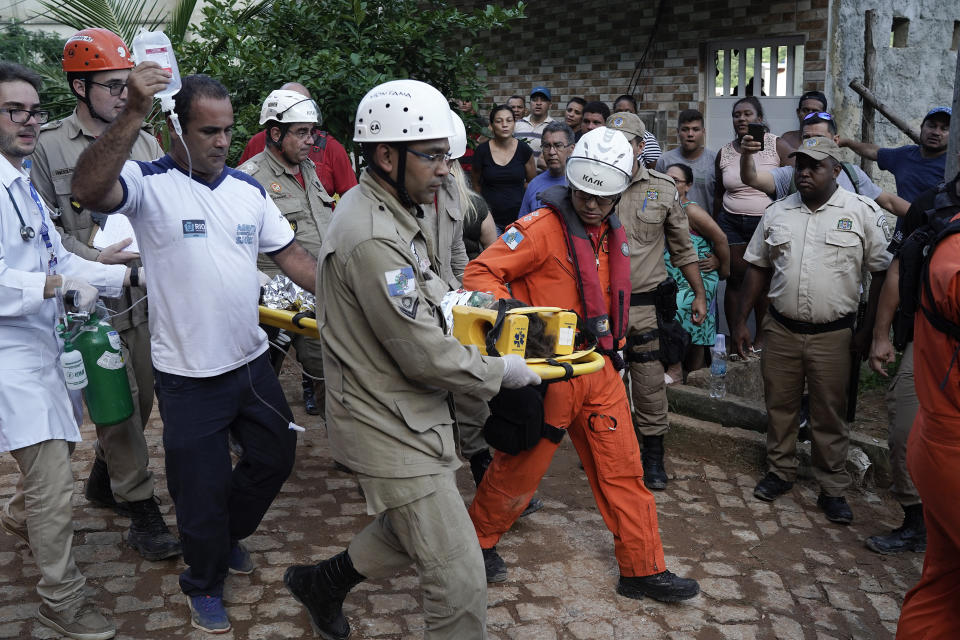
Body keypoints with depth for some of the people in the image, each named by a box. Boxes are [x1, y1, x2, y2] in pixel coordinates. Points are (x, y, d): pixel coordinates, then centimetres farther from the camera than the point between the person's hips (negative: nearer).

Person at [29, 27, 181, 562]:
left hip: (146, 296, 5)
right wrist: (95, 258, -16)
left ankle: (103, 480, 37)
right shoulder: (50, 146, -3)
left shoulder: (146, 141, 8)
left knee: (141, 398, 14)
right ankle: (141, 507, 14)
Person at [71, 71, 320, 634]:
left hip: (252, 360, 6)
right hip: (189, 375, -5)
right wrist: (134, 114, -43)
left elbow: (291, 254, 7)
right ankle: (205, 585, 36)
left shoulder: (249, 189, 4)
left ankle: (229, 535, 49)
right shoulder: (150, 183, -13)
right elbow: (89, 190, -33)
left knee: (275, 457, 21)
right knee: (202, 487, 9)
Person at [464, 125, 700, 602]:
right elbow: (481, 273, -19)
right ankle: (478, 539, 33)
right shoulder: (541, 227, -15)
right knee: (522, 464, 9)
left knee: (622, 469, 10)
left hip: (599, 369, 7)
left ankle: (642, 569, 22)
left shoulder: (614, 235, 10)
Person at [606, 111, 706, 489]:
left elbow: (683, 249, 9)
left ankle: (653, 454, 22)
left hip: (645, 304, 0)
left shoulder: (663, 189, 2)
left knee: (650, 384, 5)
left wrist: (699, 295, 8)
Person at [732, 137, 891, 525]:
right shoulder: (777, 212, 6)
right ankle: (780, 472, 31)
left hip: (832, 334, -3)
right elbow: (758, 268, 11)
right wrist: (741, 320, 8)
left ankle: (833, 489, 20)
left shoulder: (862, 212, -4)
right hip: (780, 329, 3)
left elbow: (883, 271, -1)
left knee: (830, 414, 6)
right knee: (779, 406, 13)